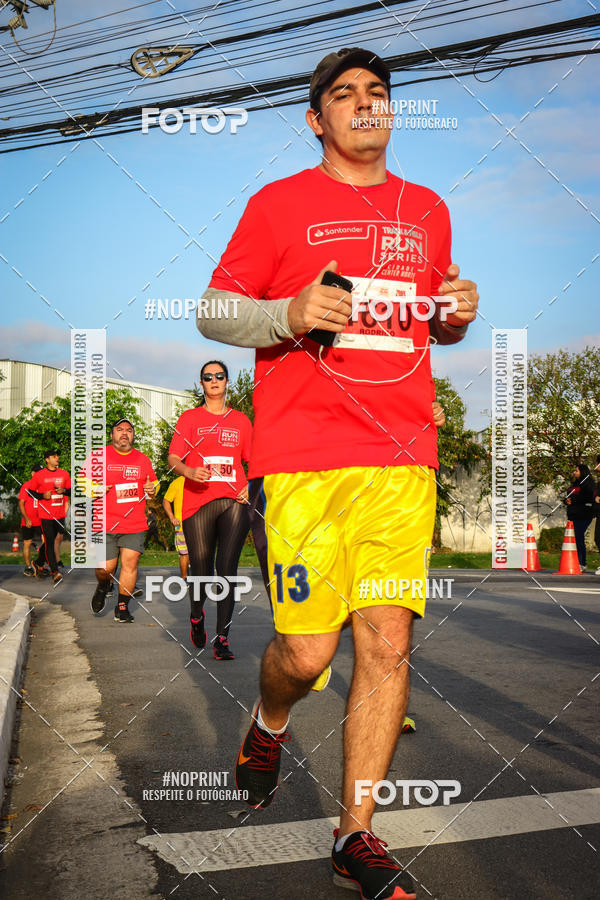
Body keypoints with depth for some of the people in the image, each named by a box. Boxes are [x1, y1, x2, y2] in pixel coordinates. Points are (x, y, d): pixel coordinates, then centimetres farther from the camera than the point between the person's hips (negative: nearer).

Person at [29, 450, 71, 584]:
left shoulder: (64, 474, 8)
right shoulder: (39, 475, -1)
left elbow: (70, 491, 16)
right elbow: (31, 492, 6)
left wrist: (64, 491, -6)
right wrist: (42, 495, -11)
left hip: (60, 514, 4)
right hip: (46, 514, -4)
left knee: (50, 542, 14)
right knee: (49, 542, -8)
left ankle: (38, 563, 35)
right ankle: (54, 571, -9)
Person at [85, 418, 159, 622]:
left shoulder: (143, 460, 12)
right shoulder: (98, 457, 4)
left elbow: (154, 483, 23)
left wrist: (153, 489, 0)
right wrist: (94, 489, -12)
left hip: (135, 524, 2)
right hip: (105, 524, -2)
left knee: (130, 562, -6)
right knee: (105, 568, -3)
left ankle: (122, 607, 10)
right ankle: (102, 588, 33)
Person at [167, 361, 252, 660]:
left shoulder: (241, 420, 16)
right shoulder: (189, 418, 11)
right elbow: (173, 458, 4)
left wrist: (251, 487, 4)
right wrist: (189, 471, -17)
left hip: (234, 502, 1)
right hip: (198, 502, -1)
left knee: (227, 568, -8)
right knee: (201, 570, 0)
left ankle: (222, 639, -6)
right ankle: (196, 616, 31)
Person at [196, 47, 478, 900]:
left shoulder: (428, 210, 20)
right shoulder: (278, 203, 8)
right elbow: (213, 313, 6)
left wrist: (458, 313, 5)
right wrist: (290, 314, -13)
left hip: (404, 457, 4)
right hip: (305, 454, -3)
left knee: (388, 643, -2)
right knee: (308, 648, -5)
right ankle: (267, 727, 32)